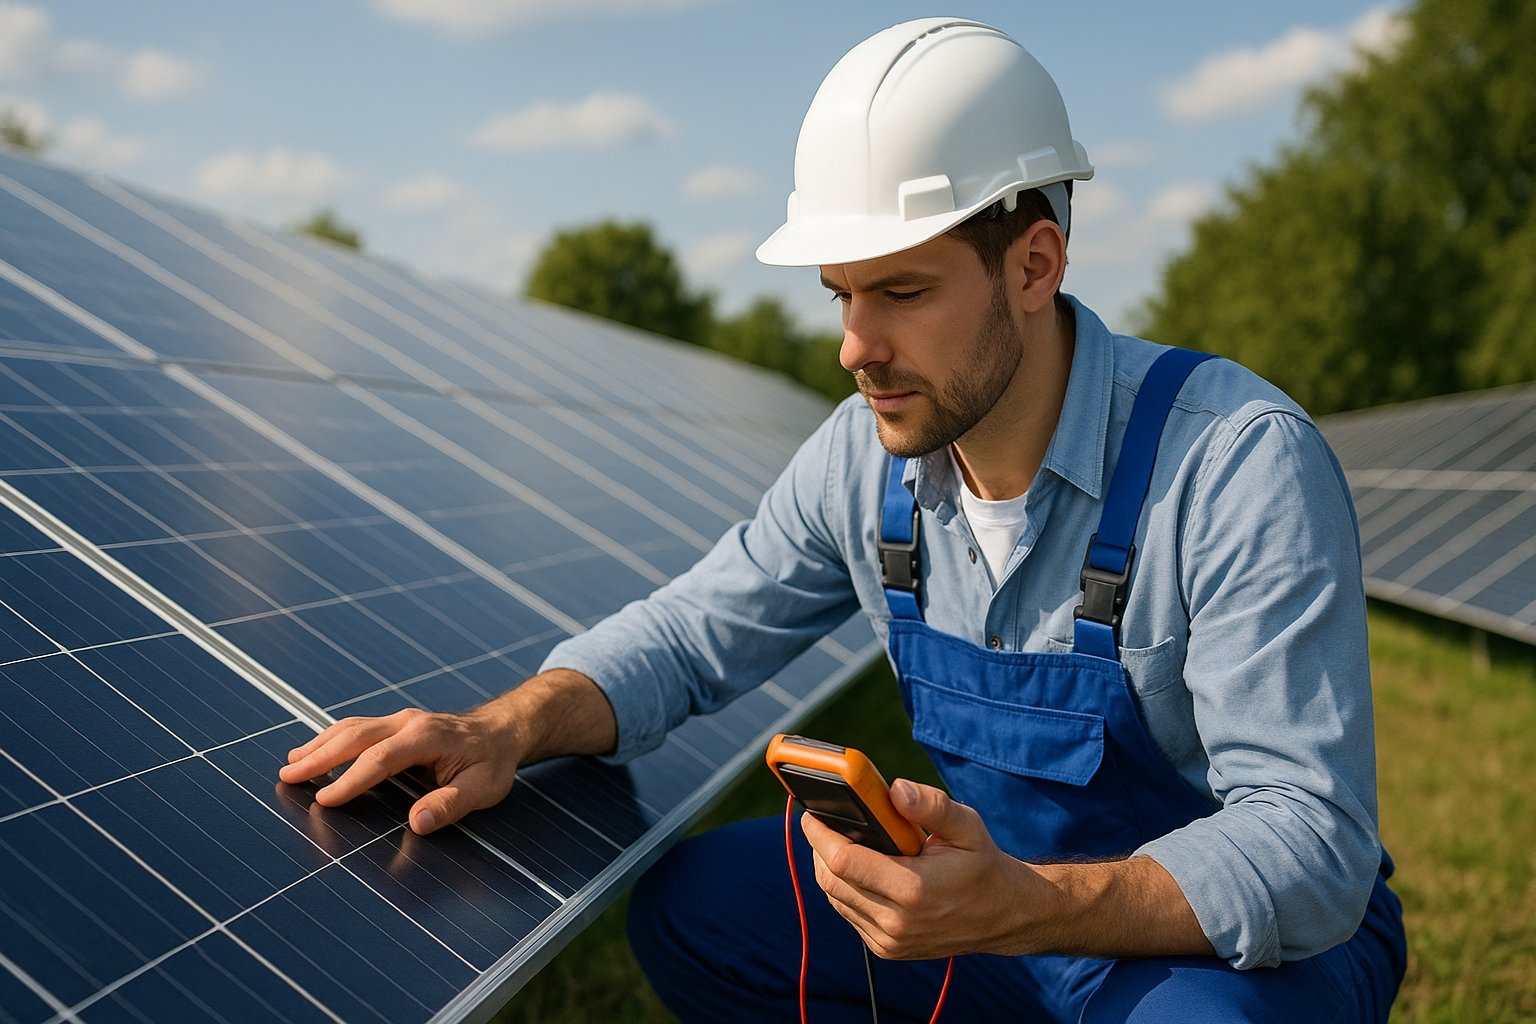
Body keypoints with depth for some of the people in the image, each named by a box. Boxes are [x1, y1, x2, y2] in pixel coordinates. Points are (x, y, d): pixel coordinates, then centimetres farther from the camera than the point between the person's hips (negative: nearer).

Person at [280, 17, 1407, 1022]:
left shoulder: (1240, 465, -27)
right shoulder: (870, 451, -7)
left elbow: (1312, 844, -30)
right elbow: (692, 631, 2)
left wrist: (1019, 908, -46)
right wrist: (511, 726, -19)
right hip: (1002, 880, 5)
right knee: (689, 904, -8)